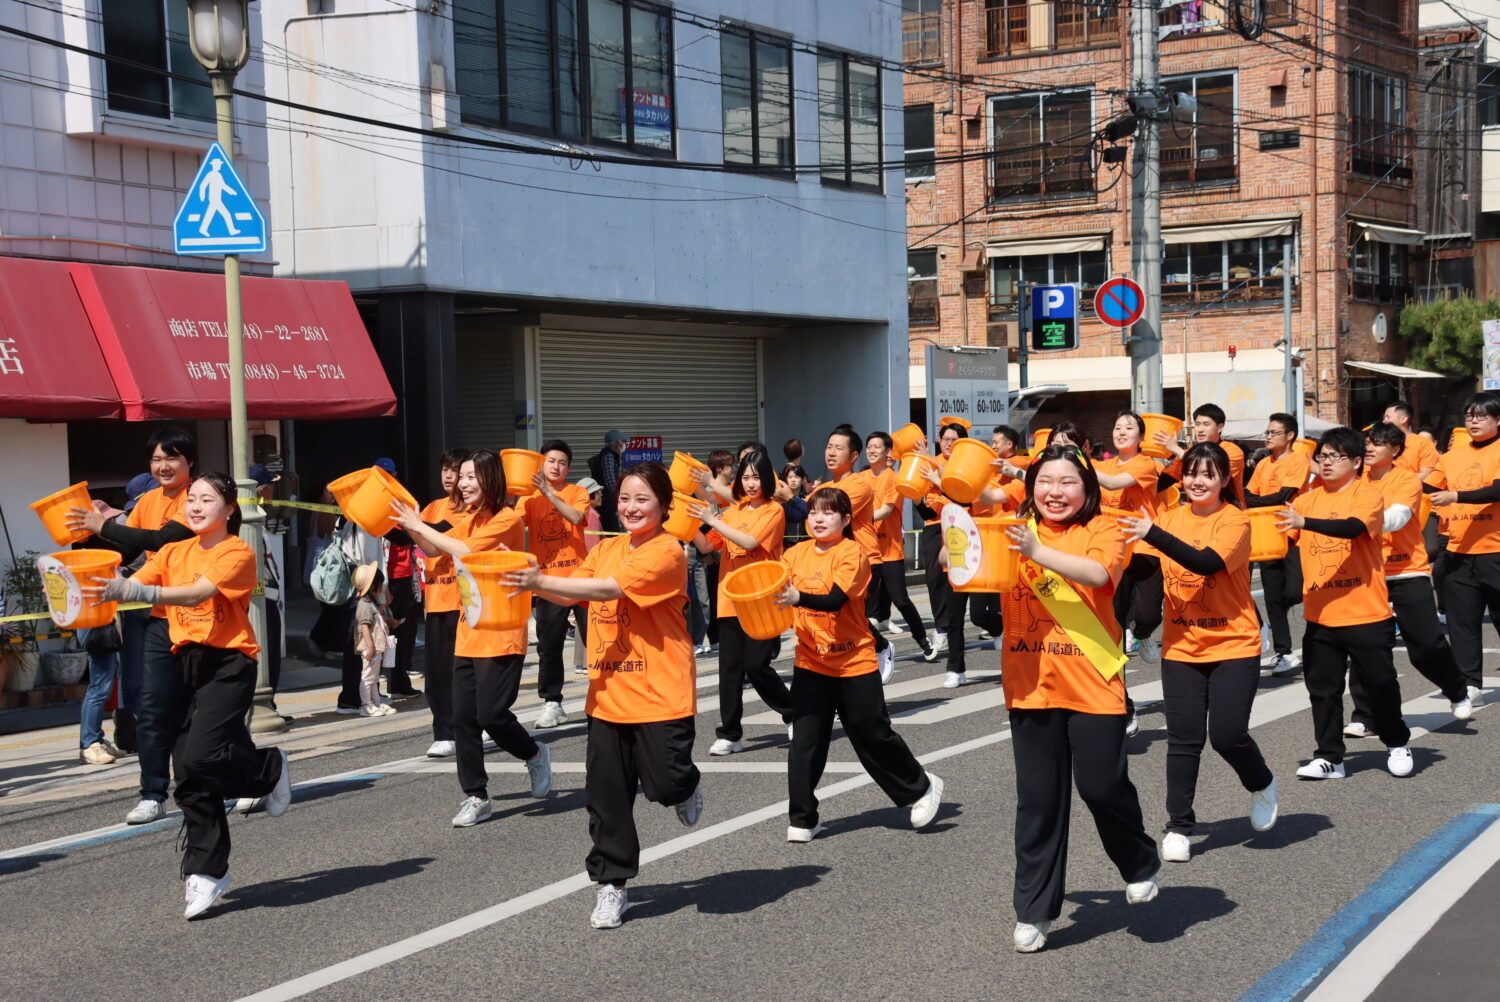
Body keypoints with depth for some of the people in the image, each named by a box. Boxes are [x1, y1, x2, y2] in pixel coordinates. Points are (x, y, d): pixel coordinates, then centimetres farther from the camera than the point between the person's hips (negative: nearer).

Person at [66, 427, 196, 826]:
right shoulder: (149, 501, 10)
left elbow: (165, 539, -23)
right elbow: (124, 554, 11)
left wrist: (104, 526, -19)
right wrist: (106, 527, -7)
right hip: (161, 618, 5)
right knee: (153, 710, -1)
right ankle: (153, 795, 4)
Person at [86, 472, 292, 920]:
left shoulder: (237, 553, -6)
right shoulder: (174, 551, 14)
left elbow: (196, 593, -21)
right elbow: (136, 584, 1)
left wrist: (135, 592, -34)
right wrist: (104, 588, -21)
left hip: (227, 662, -6)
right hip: (186, 661, 6)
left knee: (200, 757, -21)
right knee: (191, 777, 2)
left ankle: (269, 768, 10)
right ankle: (207, 871, 11)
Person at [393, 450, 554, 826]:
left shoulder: (507, 519, -13)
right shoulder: (468, 519, 13)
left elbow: (465, 550, -23)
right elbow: (434, 550, 10)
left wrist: (420, 526, -16)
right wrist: (411, 526, -6)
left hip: (501, 634, -7)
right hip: (469, 632, 8)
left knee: (491, 714, -9)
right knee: (464, 718, 4)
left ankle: (535, 755, 20)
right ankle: (475, 796, 12)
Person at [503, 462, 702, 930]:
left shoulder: (667, 553, -14)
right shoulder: (606, 548, 11)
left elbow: (608, 588, -23)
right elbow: (574, 591, 6)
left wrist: (541, 581, -27)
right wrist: (534, 582, -12)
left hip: (659, 694, -6)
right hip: (608, 694, 6)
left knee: (664, 784, -7)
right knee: (607, 793, 4)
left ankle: (686, 786, 30)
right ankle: (611, 884, 16)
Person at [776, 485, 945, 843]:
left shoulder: (851, 552, -12)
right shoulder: (796, 554, 4)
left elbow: (835, 599, -25)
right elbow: (780, 593, 4)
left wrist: (798, 597, -41)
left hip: (854, 662, -4)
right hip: (810, 663, 4)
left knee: (873, 735, 7)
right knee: (805, 740, 1)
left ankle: (922, 788, 29)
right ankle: (802, 820, 9)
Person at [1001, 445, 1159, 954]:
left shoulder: (1102, 530, -3)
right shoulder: (1016, 532, 8)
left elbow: (1099, 573, -23)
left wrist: (1038, 552, -33)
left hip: (1092, 683, -3)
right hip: (1030, 685, 3)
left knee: (1102, 784, 0)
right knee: (1038, 799, 7)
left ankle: (1140, 865, 31)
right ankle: (1034, 912, 15)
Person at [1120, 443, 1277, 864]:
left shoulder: (1235, 521, -10)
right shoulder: (1170, 518, 3)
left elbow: (1208, 562, -27)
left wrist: (1153, 534, -34)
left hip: (1233, 647, -3)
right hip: (1181, 648, 3)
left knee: (1227, 733, -7)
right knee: (1184, 738, 1)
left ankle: (1261, 785, 25)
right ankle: (1178, 827, 12)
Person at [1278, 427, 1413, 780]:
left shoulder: (1368, 493, -8)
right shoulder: (1310, 499, 8)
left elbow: (1353, 527, -27)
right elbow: (1285, 530, 5)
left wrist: (1305, 522, -39)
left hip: (1366, 614, -5)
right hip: (1320, 615, 5)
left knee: (1380, 683, 6)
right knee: (1322, 687, 7)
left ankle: (1397, 744, 28)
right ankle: (1329, 757, 15)